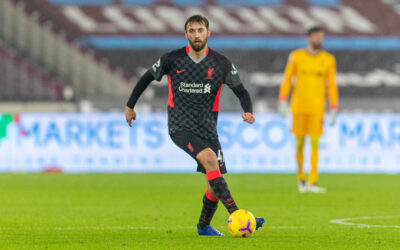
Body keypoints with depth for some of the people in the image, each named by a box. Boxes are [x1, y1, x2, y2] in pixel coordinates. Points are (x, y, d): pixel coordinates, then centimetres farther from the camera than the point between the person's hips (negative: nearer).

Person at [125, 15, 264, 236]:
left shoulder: (221, 64, 0)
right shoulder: (172, 60, -3)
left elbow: (241, 91, 5)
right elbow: (146, 78, 11)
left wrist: (248, 111, -15)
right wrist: (130, 106, 16)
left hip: (207, 128, 4)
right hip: (181, 126, -4)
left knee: (216, 180, 1)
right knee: (210, 159, -28)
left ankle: (203, 226, 27)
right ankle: (236, 216, -34)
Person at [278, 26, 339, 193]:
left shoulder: (328, 60, 5)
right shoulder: (296, 56, 4)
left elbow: (331, 85, 6)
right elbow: (287, 79, 6)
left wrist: (334, 109, 3)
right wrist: (282, 101, -2)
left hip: (317, 107, 0)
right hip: (299, 105, 0)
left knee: (314, 143, -9)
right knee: (300, 143, 2)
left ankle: (313, 182, -12)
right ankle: (301, 178, 19)